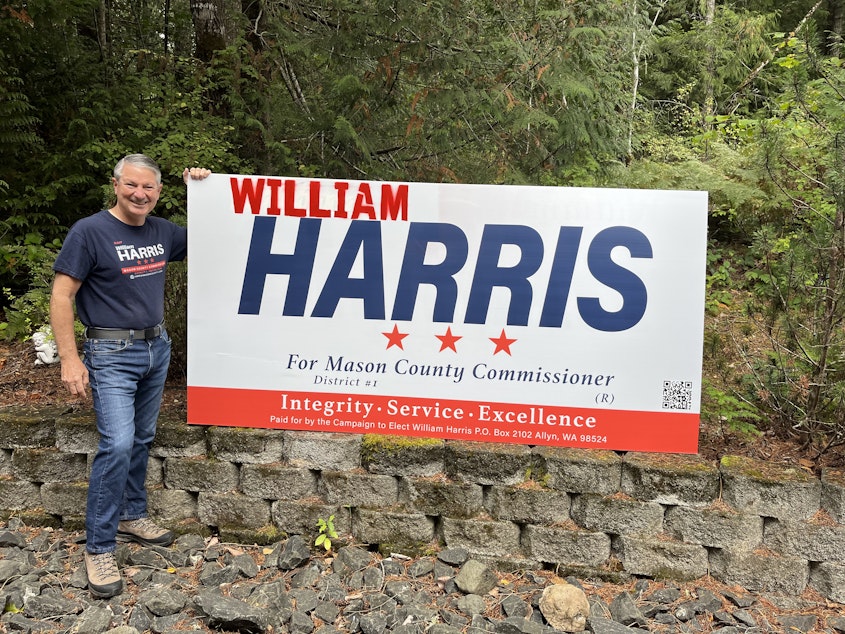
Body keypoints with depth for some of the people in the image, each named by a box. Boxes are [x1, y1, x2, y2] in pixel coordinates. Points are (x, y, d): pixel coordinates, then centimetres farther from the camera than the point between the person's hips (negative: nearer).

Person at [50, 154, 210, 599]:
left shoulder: (163, 231, 5)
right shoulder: (89, 231, -11)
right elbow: (61, 297, -12)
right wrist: (70, 360, -17)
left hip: (157, 348, 6)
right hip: (112, 354, -6)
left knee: (142, 439, 15)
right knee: (117, 444, -14)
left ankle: (132, 515, 34)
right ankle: (98, 548, 0)